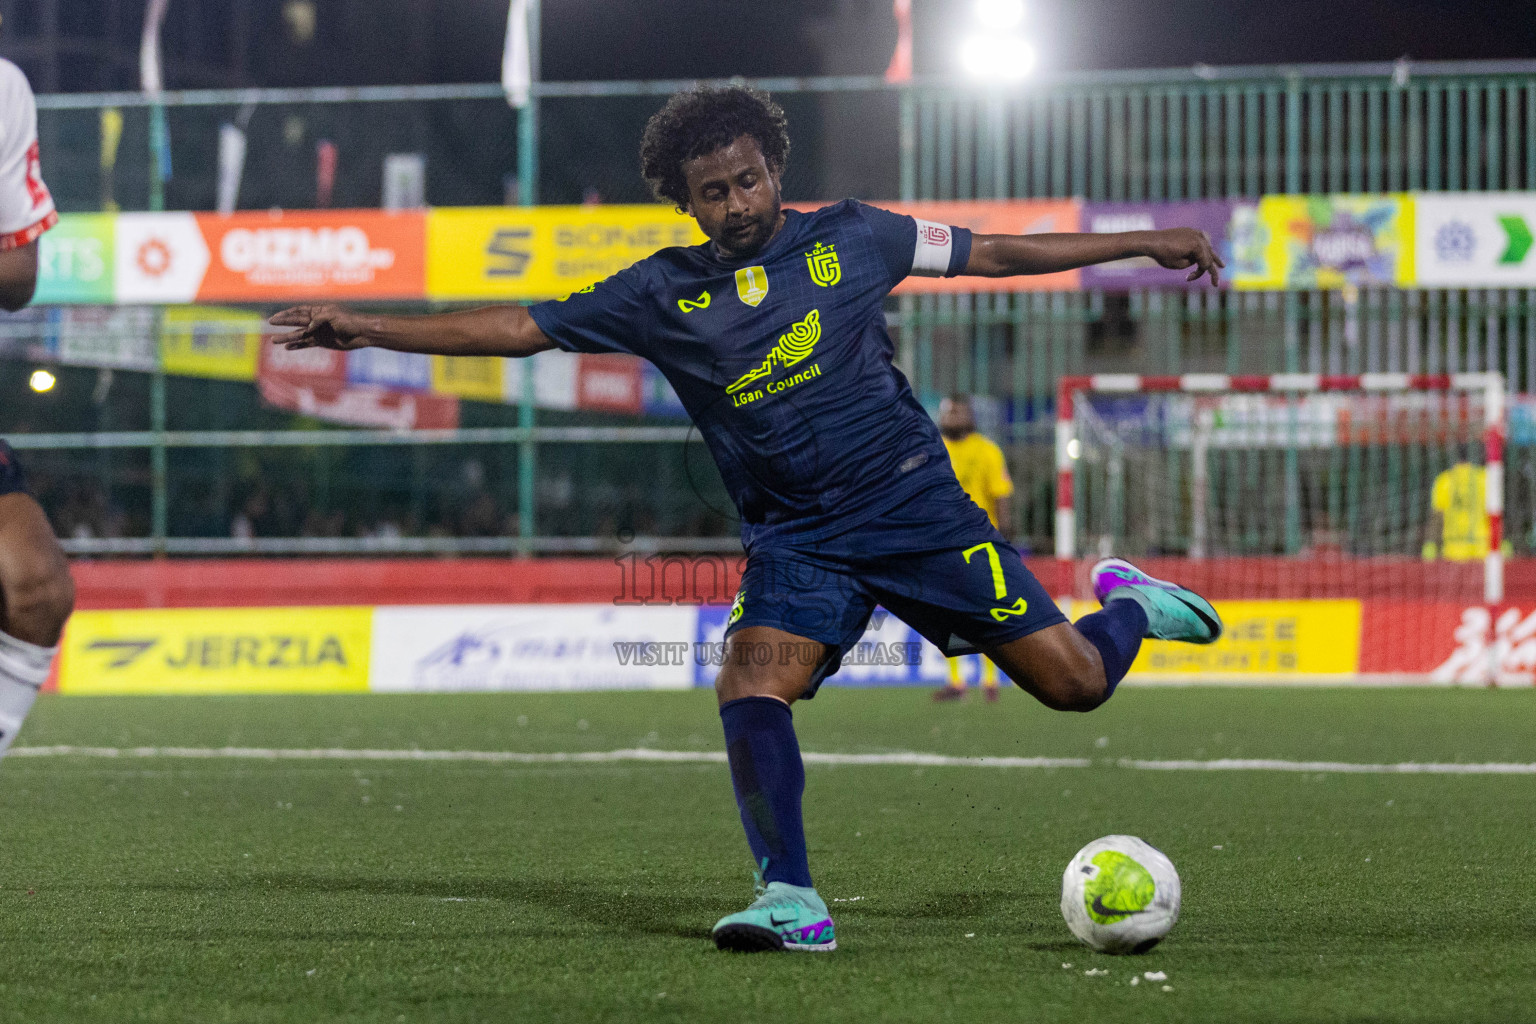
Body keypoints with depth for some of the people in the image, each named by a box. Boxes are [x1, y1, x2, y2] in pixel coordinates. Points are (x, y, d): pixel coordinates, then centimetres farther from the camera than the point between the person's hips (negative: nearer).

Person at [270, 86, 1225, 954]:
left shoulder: (849, 237, 0)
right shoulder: (662, 295, 0)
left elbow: (993, 252, 9)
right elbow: (520, 328, -1)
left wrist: (1144, 243, 12)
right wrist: (367, 328, -8)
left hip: (916, 503, -1)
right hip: (797, 541, 1)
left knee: (1074, 681, -3)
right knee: (751, 687, -24)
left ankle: (1129, 605, 33)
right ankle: (792, 901, -17)